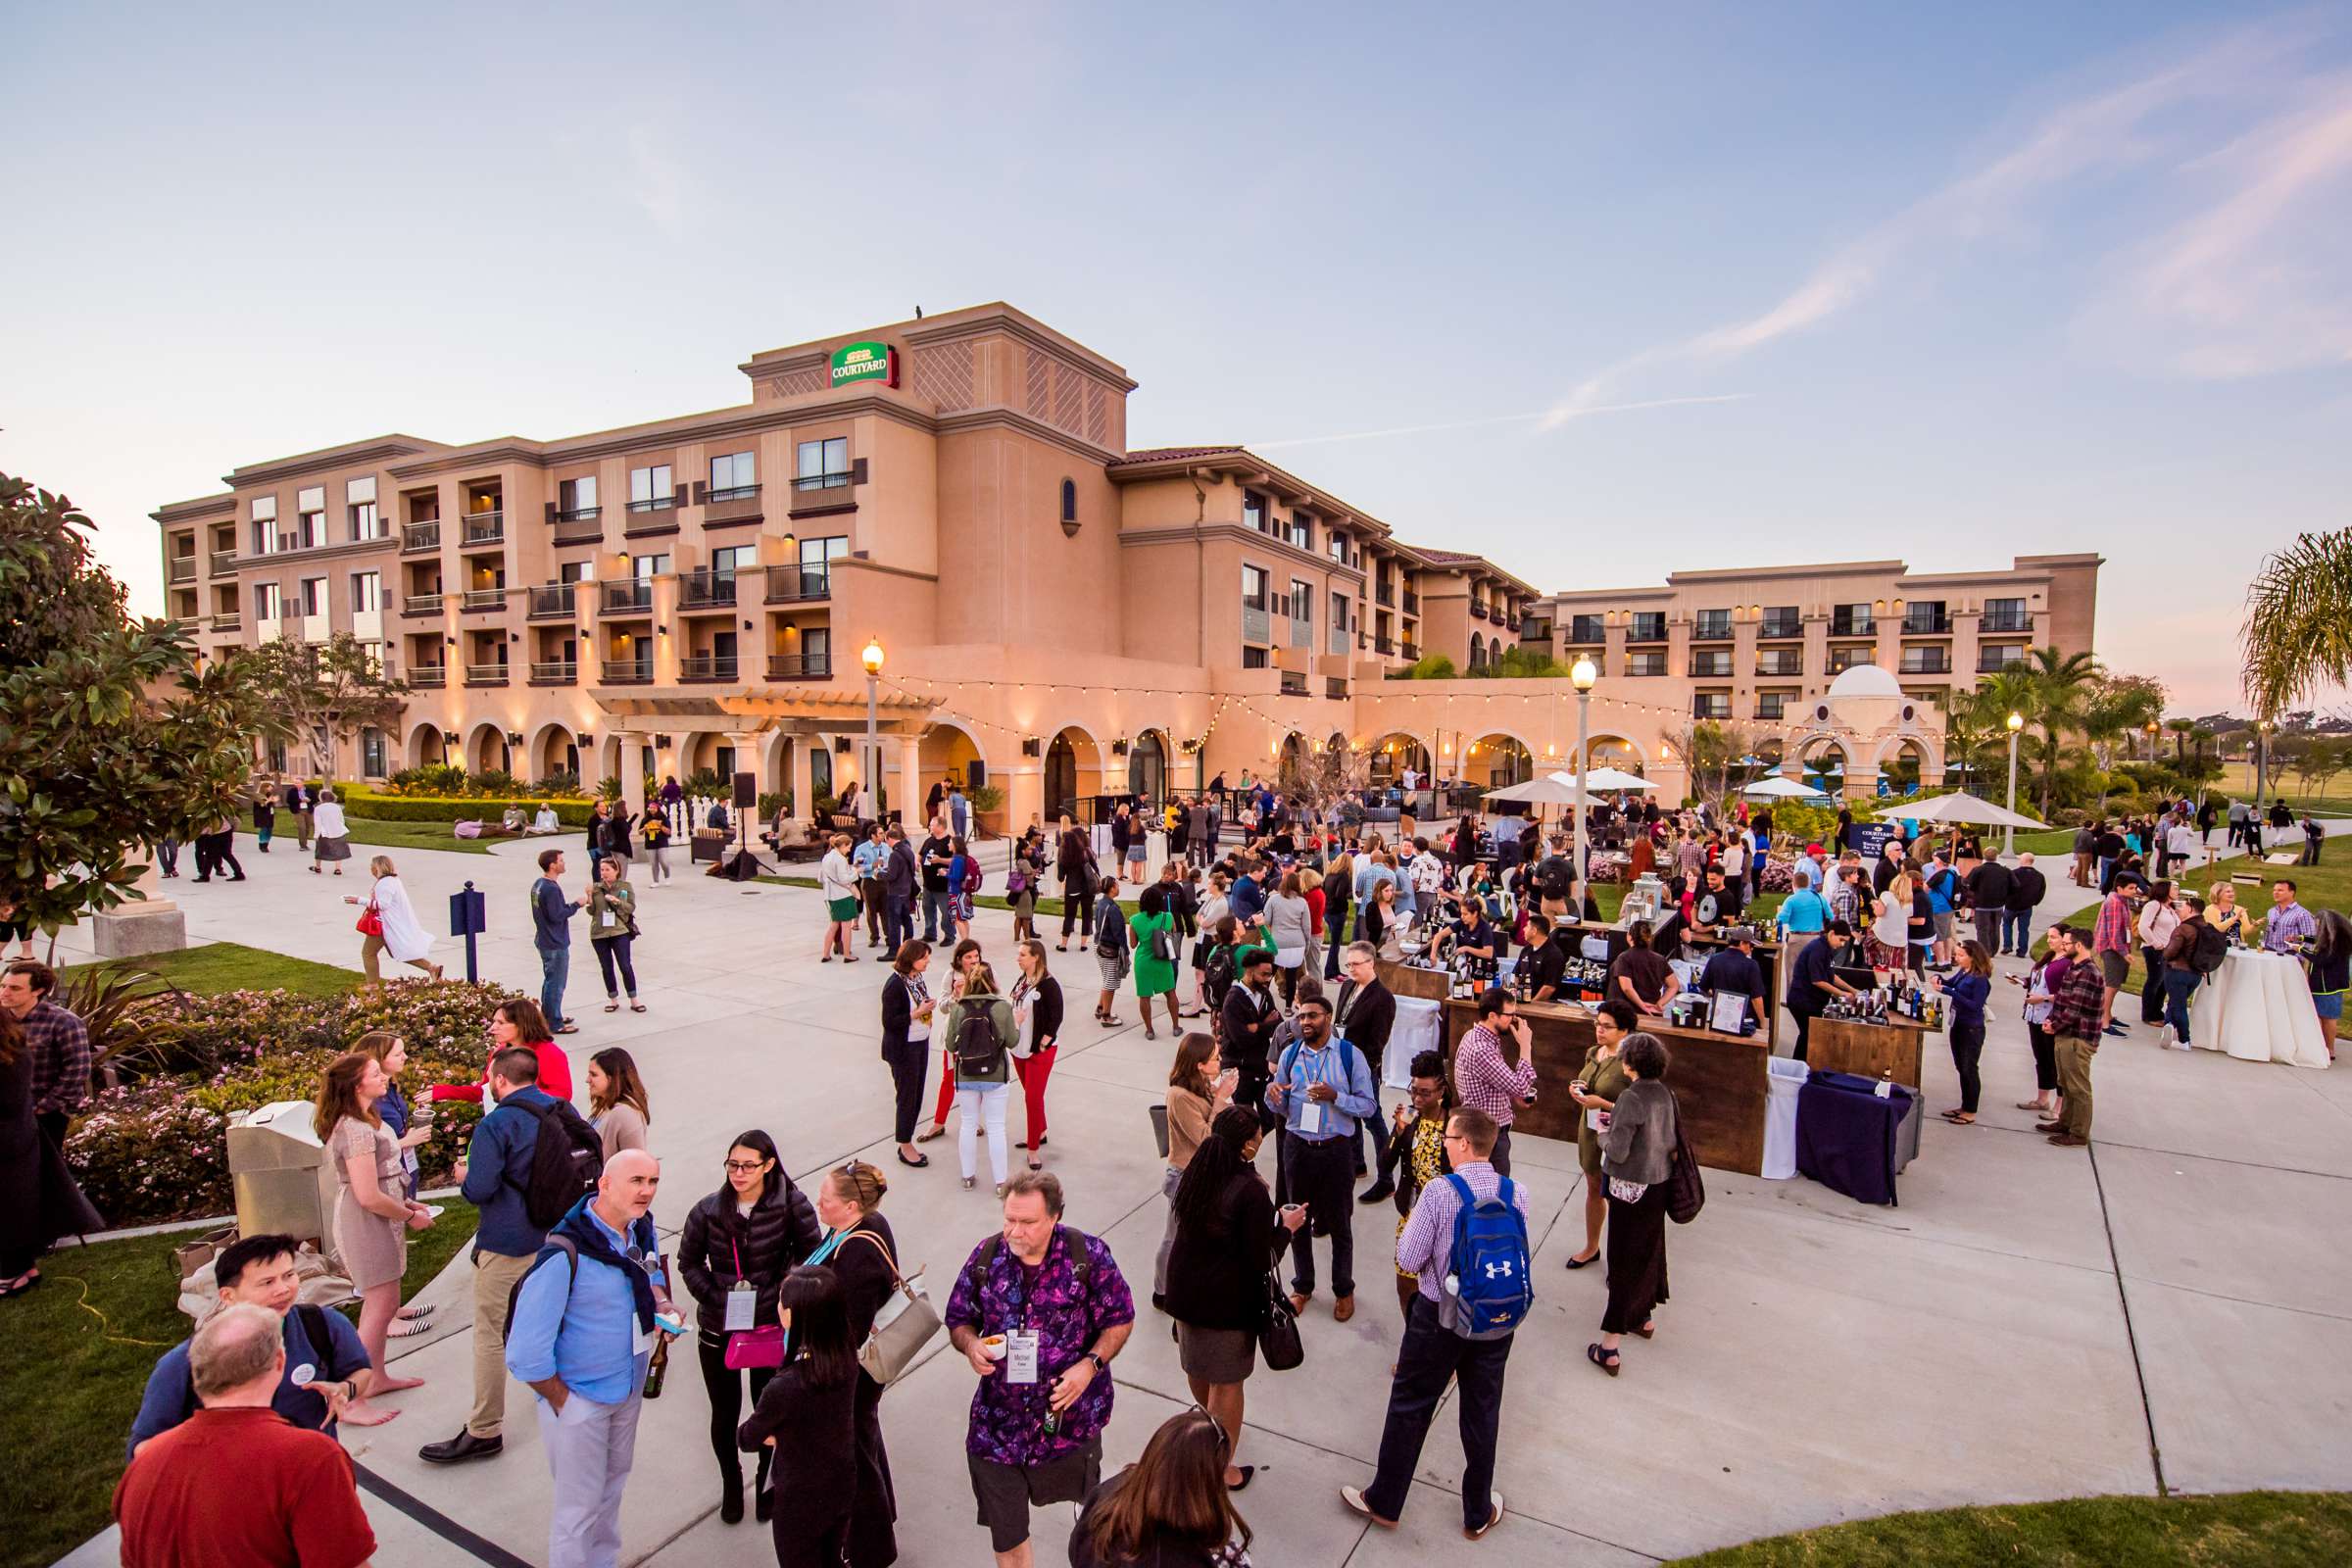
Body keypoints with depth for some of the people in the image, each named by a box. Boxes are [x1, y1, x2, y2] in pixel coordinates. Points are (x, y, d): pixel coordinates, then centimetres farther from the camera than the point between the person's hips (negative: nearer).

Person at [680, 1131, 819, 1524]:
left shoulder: (792, 1205, -17)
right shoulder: (708, 1210, -11)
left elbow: (809, 1255, -9)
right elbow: (688, 1261, 3)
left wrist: (785, 1291, -18)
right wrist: (713, 1296, -8)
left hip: (771, 1325, -1)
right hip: (718, 1328, 1)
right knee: (725, 1412, 16)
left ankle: (767, 1481, 42)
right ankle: (730, 1484, 43)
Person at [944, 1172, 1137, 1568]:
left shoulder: (1088, 1255, -15)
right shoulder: (986, 1257, -8)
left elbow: (1120, 1320, -6)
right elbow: (957, 1320, 5)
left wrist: (1090, 1364, -21)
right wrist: (970, 1344, -17)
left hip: (1069, 1413, -1)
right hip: (998, 1419, 1)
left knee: (1088, 1500, 24)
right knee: (1005, 1533, 10)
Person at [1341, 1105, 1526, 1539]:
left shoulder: (1438, 1193, -24)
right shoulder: (1516, 1194, -11)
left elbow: (1408, 1259, -16)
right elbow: (1522, 1256, 3)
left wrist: (1413, 1223, 1)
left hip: (1439, 1316, -3)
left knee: (1409, 1406, 14)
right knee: (1482, 1412, 21)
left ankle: (1384, 1503, 31)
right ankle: (1479, 1513, 38)